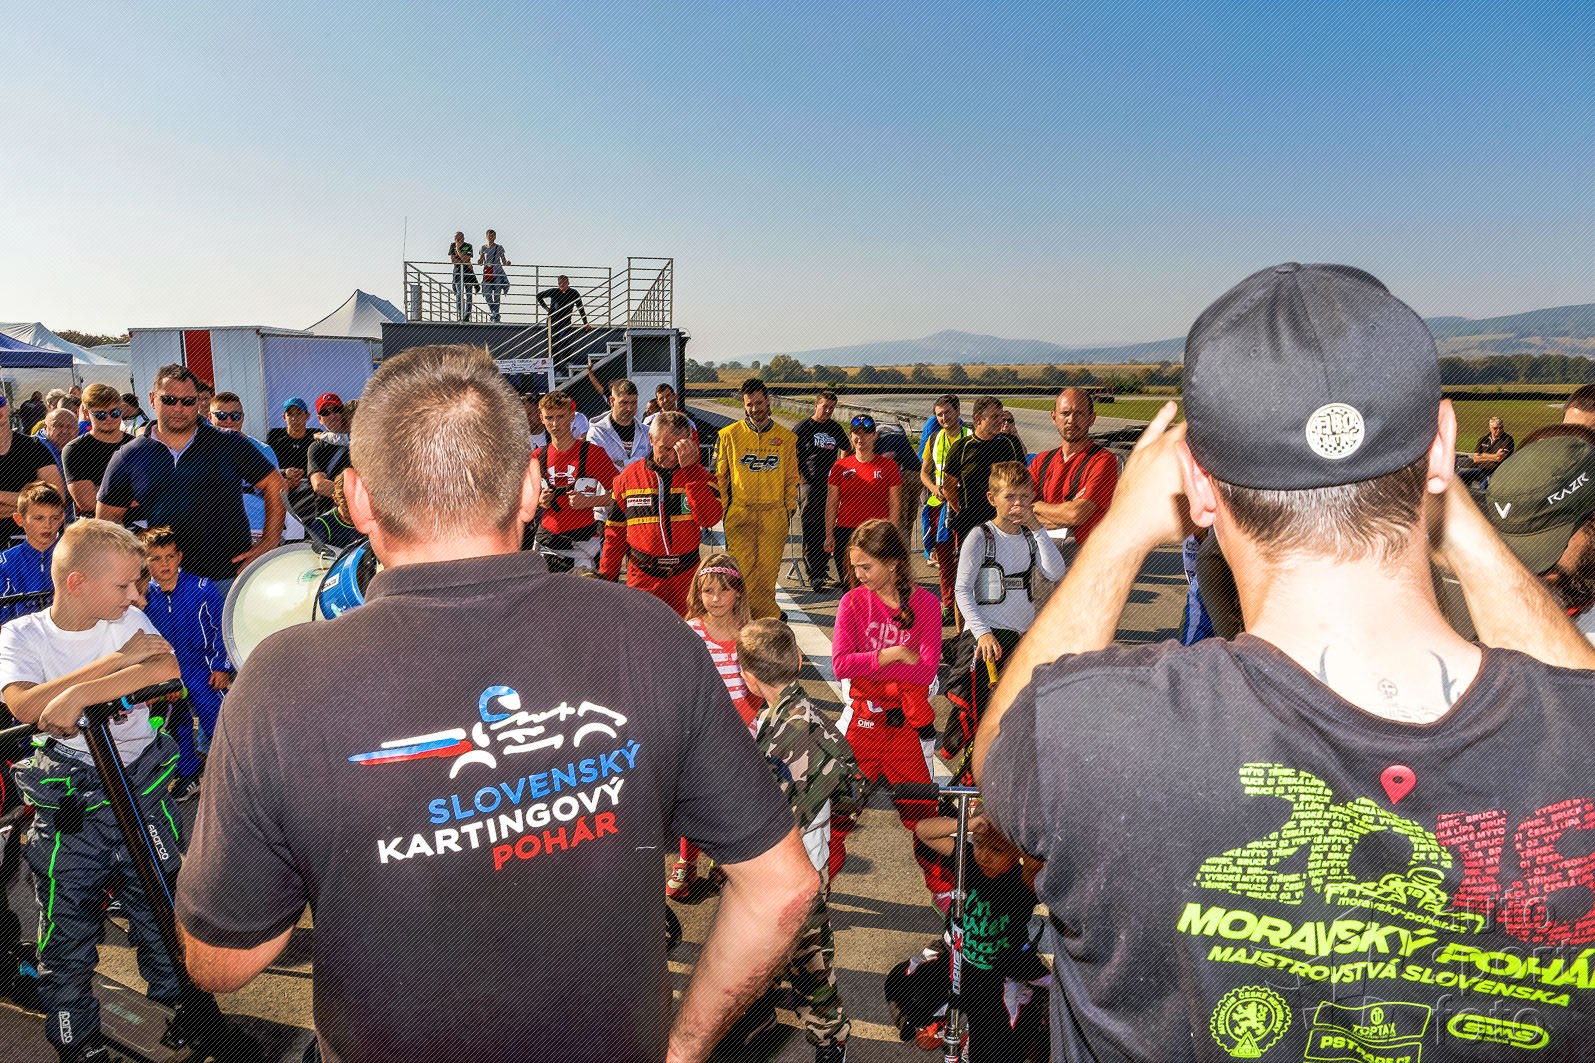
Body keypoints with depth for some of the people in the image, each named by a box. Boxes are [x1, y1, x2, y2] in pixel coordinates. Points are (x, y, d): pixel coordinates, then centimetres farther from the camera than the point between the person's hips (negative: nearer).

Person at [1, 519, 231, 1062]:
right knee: (66, 923, 7)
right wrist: (117, 660, -24)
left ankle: (179, 989, 34)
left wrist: (78, 693, -31)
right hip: (66, 801, -1)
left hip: (140, 785, 1)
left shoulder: (128, 621, -2)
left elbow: (167, 668, -22)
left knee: (161, 900, 10)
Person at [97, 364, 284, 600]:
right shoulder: (127, 458, 7)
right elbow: (106, 520, 13)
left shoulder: (229, 445, 3)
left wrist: (268, 545, -5)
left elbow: (276, 486, 3)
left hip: (232, 574, -1)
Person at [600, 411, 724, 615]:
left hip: (686, 576, 0)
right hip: (642, 578, 0)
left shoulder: (697, 475, 1)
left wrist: (690, 468, -19)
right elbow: (615, 530, 10)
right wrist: (606, 576, 7)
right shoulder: (628, 477, 3)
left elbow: (709, 518, -17)